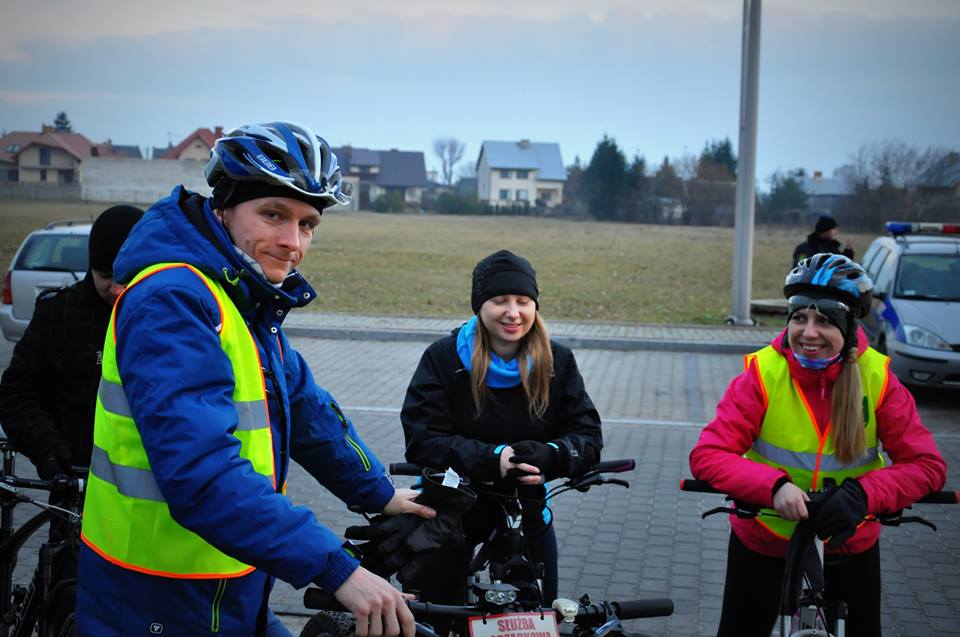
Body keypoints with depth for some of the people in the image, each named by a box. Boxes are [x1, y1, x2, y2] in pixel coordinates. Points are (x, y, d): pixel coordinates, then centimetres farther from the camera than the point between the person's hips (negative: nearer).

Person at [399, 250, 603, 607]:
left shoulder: (557, 362, -5)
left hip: (526, 507, 2)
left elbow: (588, 436, -9)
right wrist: (492, 459, -34)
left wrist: (549, 455, -31)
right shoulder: (443, 358, -11)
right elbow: (422, 440, -20)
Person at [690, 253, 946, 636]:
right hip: (762, 543, -1)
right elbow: (706, 456, -25)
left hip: (849, 545, 1)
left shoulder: (876, 377, -15)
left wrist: (863, 493, -34)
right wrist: (774, 485, -40)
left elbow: (927, 464, -17)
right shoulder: (763, 374, -20)